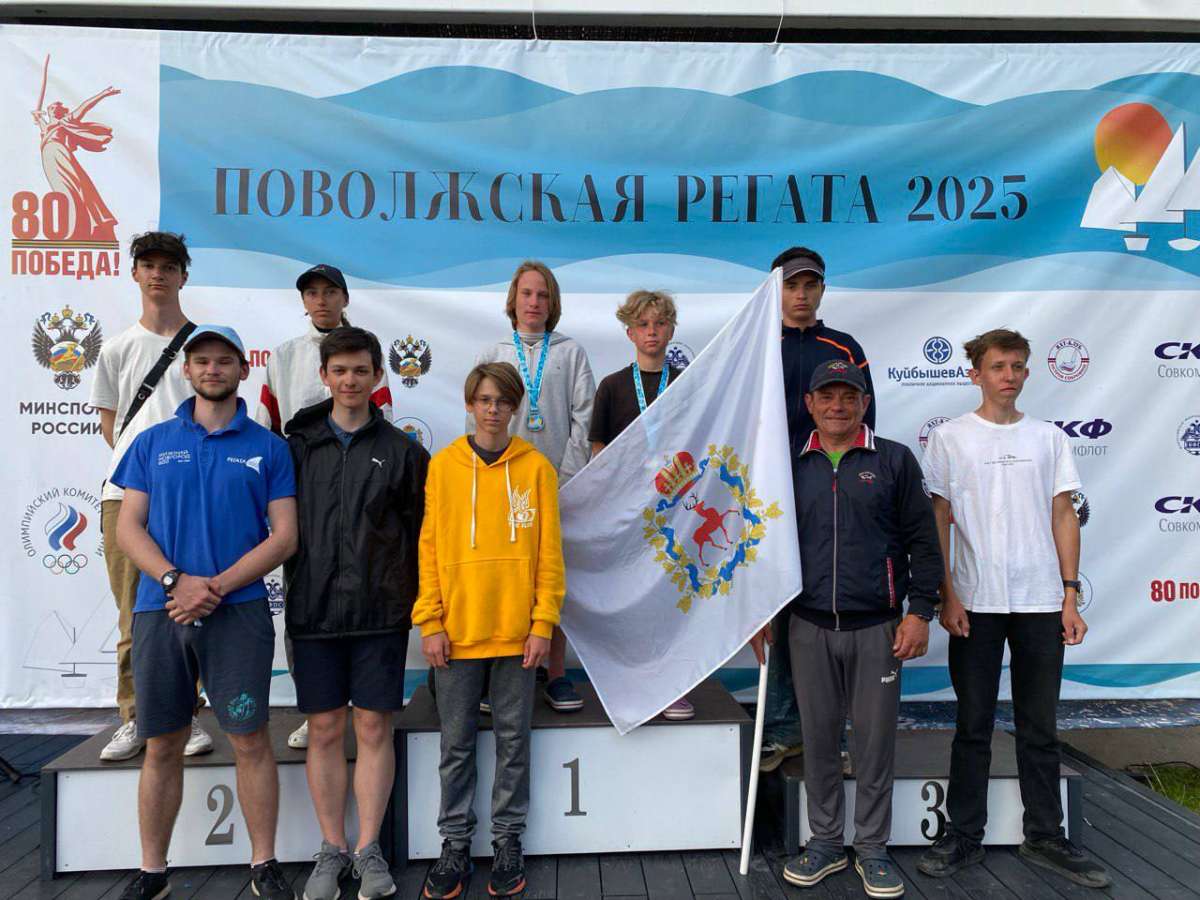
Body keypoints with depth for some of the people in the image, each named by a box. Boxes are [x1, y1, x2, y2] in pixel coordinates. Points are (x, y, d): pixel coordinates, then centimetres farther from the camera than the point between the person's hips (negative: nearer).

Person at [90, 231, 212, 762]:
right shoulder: (117, 348, 15)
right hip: (124, 493, 2)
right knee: (133, 610, 6)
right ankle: (134, 719, 15)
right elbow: (109, 422, 19)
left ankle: (187, 715, 9)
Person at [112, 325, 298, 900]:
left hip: (239, 611, -2)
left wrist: (216, 587, -12)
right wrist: (177, 581, -12)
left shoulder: (267, 447, 5)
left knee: (250, 741, 1)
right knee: (162, 748, 10)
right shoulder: (153, 442, 10)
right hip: (160, 611, 2)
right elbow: (128, 527, 5)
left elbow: (284, 536, -1)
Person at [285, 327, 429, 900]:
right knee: (324, 730, 8)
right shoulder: (297, 446, 7)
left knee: (374, 729, 5)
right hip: (313, 612, 1)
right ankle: (332, 850, 22)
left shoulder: (402, 450, 5)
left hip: (381, 614, -1)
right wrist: (295, 584, 2)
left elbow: (421, 531, 5)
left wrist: (415, 601, 0)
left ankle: (368, 851, 18)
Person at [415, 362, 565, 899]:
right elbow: (429, 547, 2)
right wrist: (430, 621, -4)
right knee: (456, 743, 11)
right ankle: (455, 844, 26)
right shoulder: (442, 466, 3)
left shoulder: (536, 468, 0)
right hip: (456, 632, 1)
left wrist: (543, 622, -5)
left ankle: (508, 841, 26)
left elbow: (549, 551, 0)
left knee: (512, 741, 10)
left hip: (516, 631, 0)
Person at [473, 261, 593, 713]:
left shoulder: (571, 353, 10)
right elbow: (477, 419, 8)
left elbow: (582, 417, 4)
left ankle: (557, 674, 9)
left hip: (558, 479, 0)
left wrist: (568, 475, -4)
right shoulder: (492, 354, 12)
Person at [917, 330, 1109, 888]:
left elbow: (1063, 517, 7)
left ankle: (1045, 838, 26)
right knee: (973, 727, 7)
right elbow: (938, 521, 0)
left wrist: (1070, 596, 1)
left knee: (1040, 729, 12)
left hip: (1041, 602, 2)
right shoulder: (949, 437, 1)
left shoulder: (1049, 438, 8)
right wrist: (947, 596, -6)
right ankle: (963, 837, 19)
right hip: (975, 604, -2)